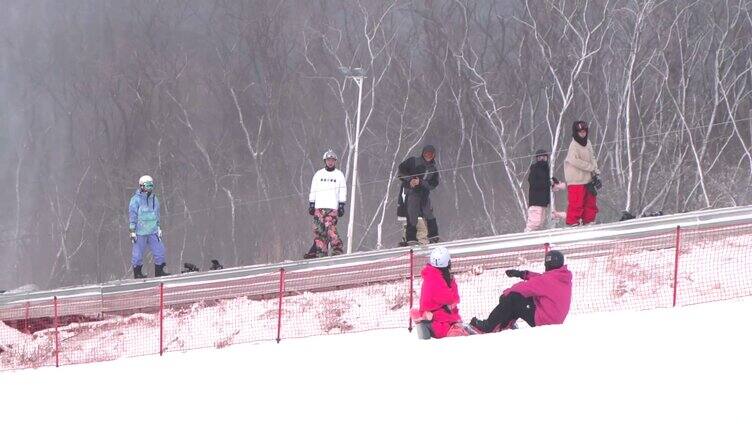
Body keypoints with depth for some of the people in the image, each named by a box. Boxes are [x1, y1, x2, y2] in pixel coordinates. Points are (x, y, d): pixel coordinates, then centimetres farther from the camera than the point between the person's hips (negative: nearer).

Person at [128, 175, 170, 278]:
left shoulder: (154, 199, 12)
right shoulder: (136, 199, -8)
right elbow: (132, 215, -8)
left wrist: (158, 229, 20)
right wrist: (132, 231, -10)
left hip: (153, 231, 6)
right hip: (140, 232, -6)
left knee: (159, 250, 1)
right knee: (138, 253, 1)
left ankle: (159, 271, 9)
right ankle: (137, 273, 12)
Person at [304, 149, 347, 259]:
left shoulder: (339, 175, 10)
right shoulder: (318, 174, 15)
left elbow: (343, 192, 9)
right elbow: (313, 191, 17)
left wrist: (341, 206, 2)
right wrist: (311, 205, 10)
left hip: (332, 207, -3)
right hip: (319, 207, 3)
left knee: (330, 228, -18)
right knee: (318, 230, -5)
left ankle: (337, 250, -16)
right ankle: (321, 251, -4)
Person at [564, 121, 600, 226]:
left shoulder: (588, 144, 13)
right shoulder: (574, 146, -11)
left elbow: (592, 159, 18)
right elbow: (575, 161, -20)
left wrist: (596, 174, 6)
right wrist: (592, 168, -14)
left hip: (587, 180, 8)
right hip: (576, 181, -8)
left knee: (590, 202, 10)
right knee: (576, 203, -10)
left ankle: (588, 221, 18)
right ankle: (573, 222, -5)